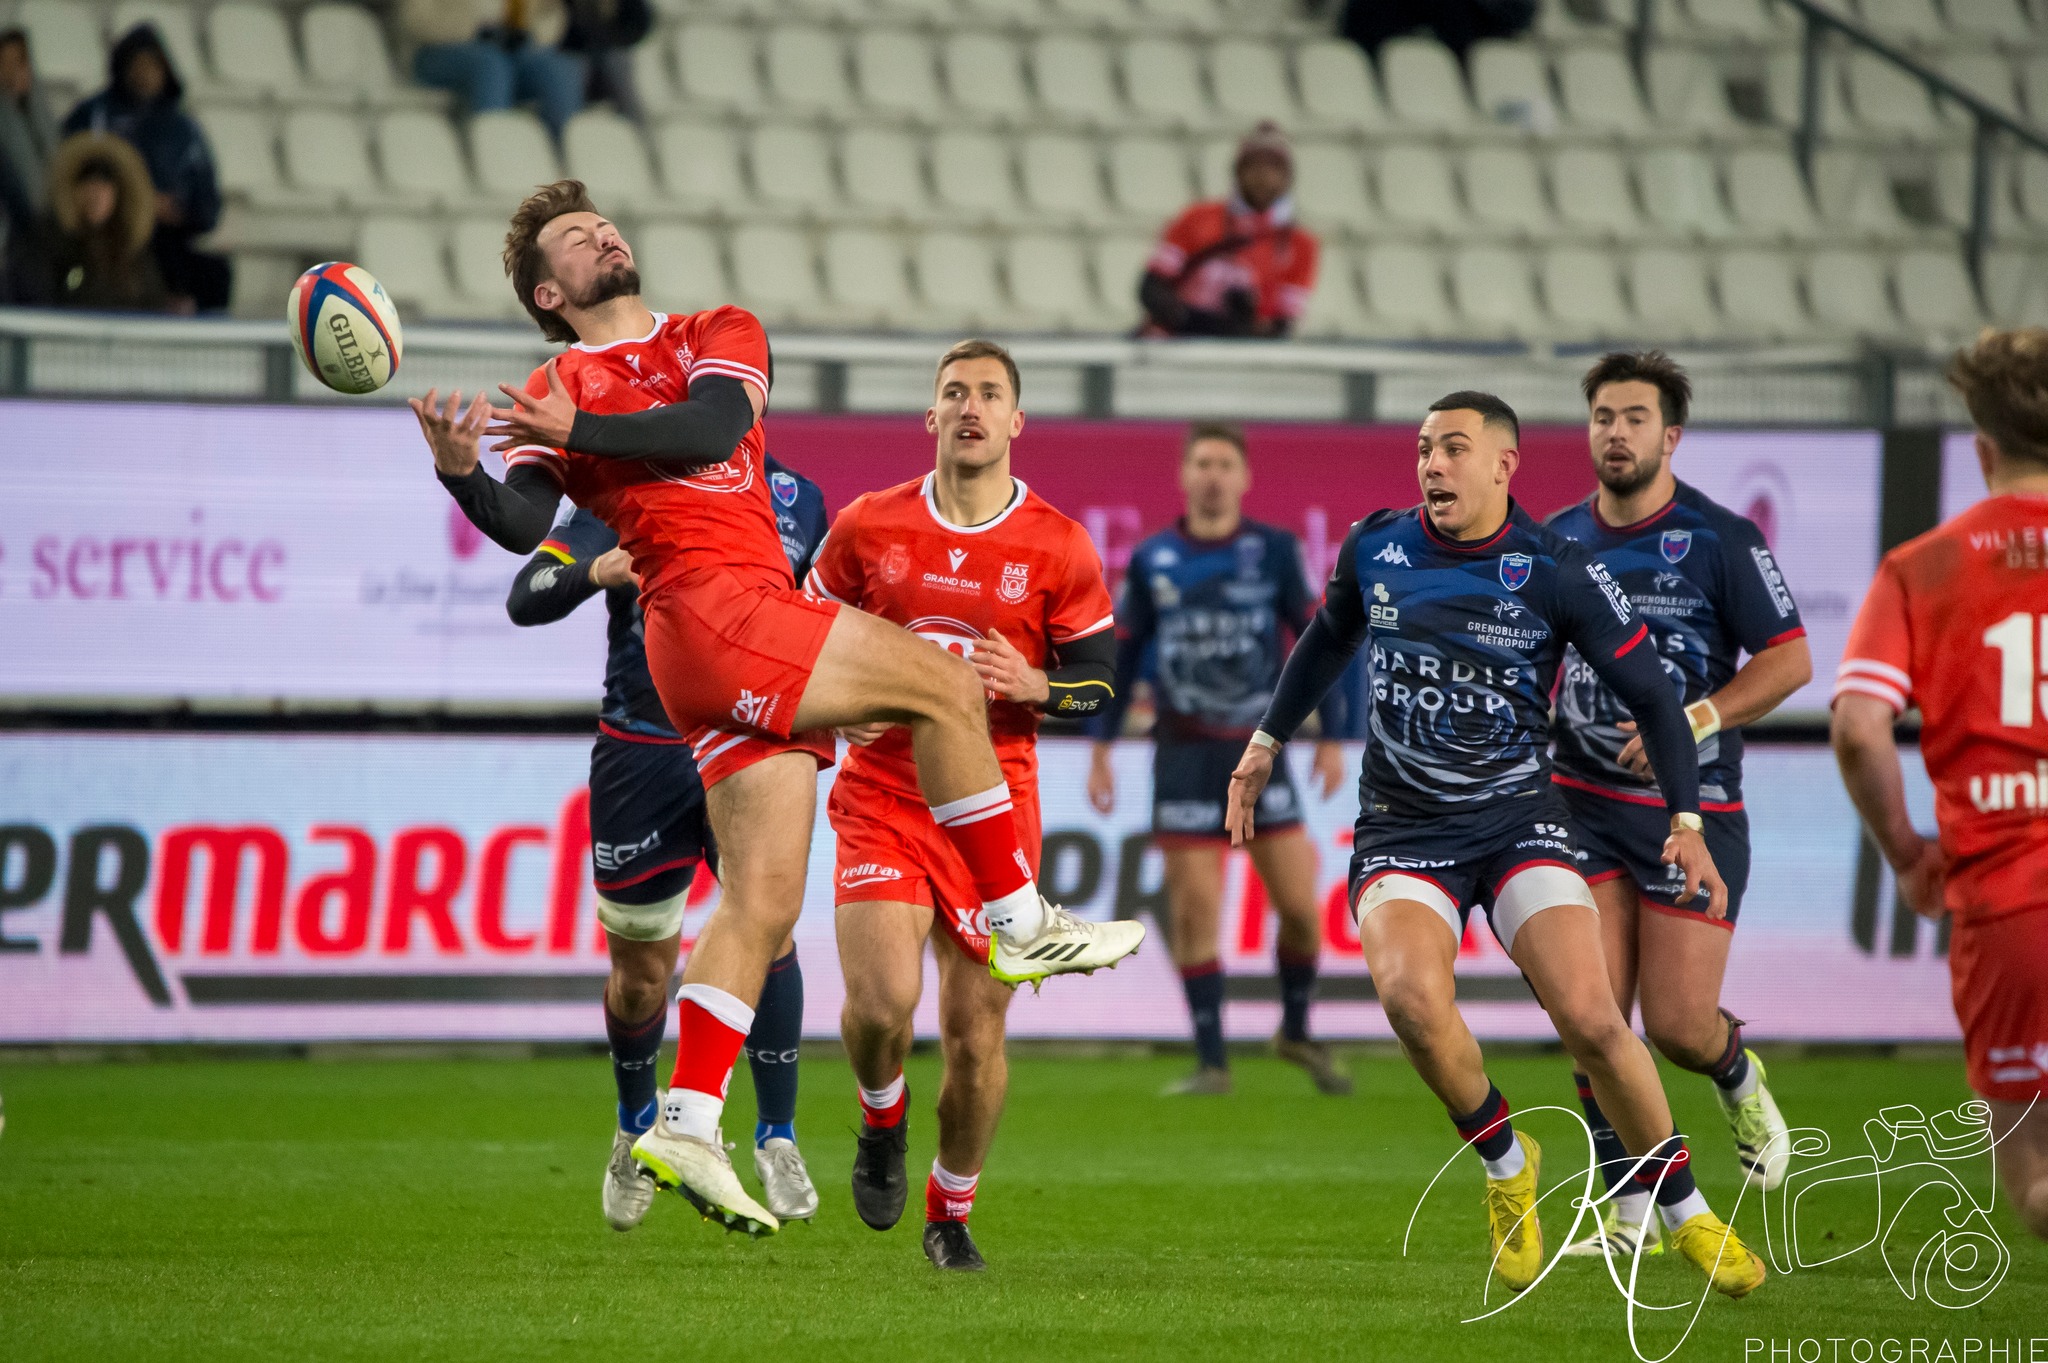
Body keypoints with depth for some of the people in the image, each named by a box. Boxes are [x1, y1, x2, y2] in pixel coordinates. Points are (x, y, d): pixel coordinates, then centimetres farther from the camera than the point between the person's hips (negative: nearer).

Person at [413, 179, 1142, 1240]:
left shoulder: (719, 335, 20)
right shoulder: (548, 397, 11)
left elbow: (712, 426, -1)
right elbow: (523, 527, -5)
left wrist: (580, 431, -6)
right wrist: (461, 474, -23)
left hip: (760, 618, 5)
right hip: (709, 609, -5)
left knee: (762, 903, 1)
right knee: (944, 683, -8)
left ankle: (686, 1126, 1)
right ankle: (1021, 924, 1)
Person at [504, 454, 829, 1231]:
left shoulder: (793, 499, 5)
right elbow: (525, 600, -9)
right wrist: (595, 571, -29)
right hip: (641, 753, 0)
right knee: (641, 969, 6)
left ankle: (777, 1140, -9)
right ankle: (636, 1127, 34)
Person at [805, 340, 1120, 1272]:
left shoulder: (1058, 549, 0)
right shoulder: (868, 527, 2)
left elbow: (1098, 680, 6)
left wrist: (1034, 686, -15)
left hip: (996, 807, 0)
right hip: (880, 799, 0)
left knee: (976, 1032, 0)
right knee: (882, 1001, -20)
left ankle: (950, 1213, 23)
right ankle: (883, 1124, 15)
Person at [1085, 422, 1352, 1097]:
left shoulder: (1274, 550, 1)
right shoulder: (1152, 560, 3)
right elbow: (1122, 655, 9)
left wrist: (1330, 737, 1)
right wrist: (1101, 748, 6)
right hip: (1185, 756, 0)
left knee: (1301, 905, -3)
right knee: (1194, 911, -4)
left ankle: (1297, 1031, 22)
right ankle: (1211, 1061, 4)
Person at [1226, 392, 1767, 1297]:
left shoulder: (1556, 571, -9)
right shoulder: (1374, 549, 0)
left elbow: (1650, 694, -3)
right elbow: (1329, 639, 22)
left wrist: (1687, 821, -10)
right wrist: (1268, 740, 27)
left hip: (1519, 819, -1)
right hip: (1401, 830, 1)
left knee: (1590, 1018, -16)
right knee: (1409, 994, -27)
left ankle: (1685, 1213, 5)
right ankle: (1506, 1163, -1)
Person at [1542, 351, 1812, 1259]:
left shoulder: (1721, 539, -7)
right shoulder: (1557, 539, 6)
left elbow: (1790, 661, -7)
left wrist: (1693, 721, -18)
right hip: (1584, 802, 3)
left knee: (1678, 1024, -6)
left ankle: (1739, 1080, 30)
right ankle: (1630, 1211, 3)